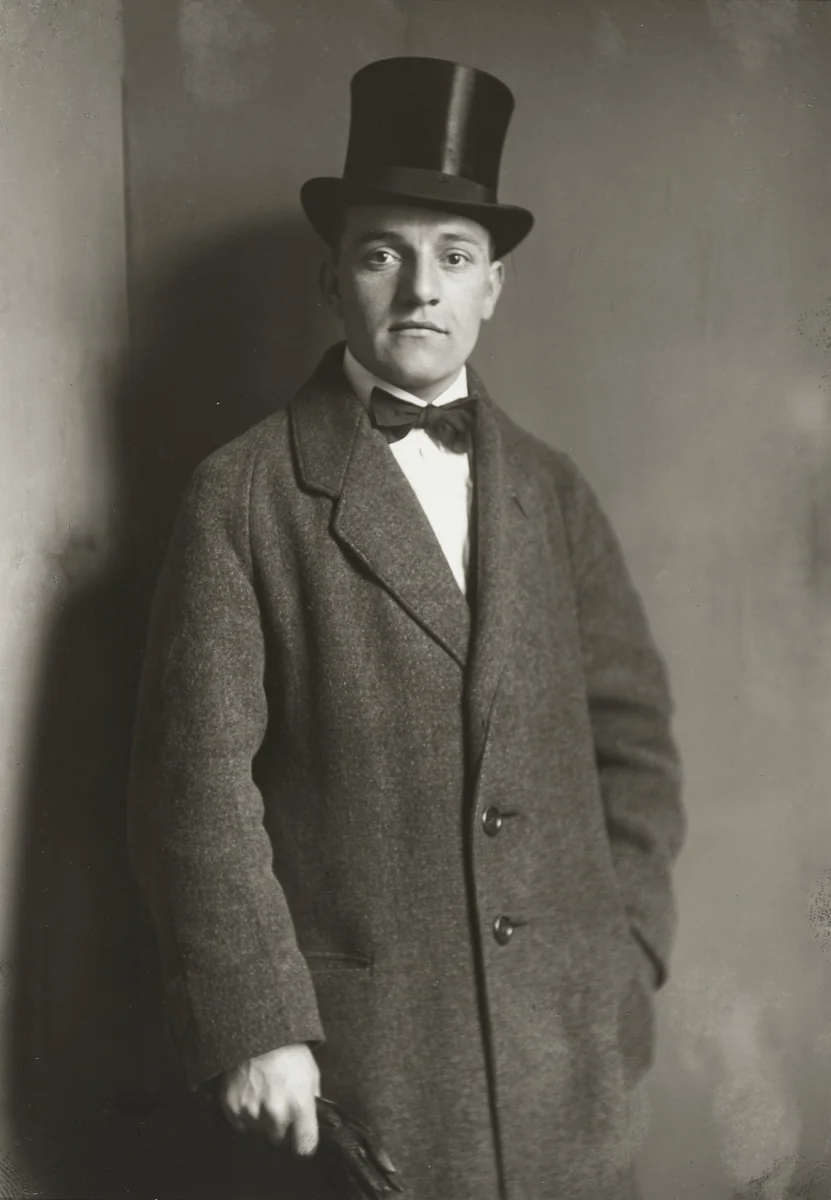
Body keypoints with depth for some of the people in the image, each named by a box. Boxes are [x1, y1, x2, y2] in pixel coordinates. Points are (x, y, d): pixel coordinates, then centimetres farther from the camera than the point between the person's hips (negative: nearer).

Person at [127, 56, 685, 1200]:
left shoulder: (555, 493, 8)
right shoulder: (243, 496, -4)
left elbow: (633, 739, 9)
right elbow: (200, 782, -8)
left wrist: (626, 961, 3)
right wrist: (253, 1025, -12)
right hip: (363, 1048, -3)